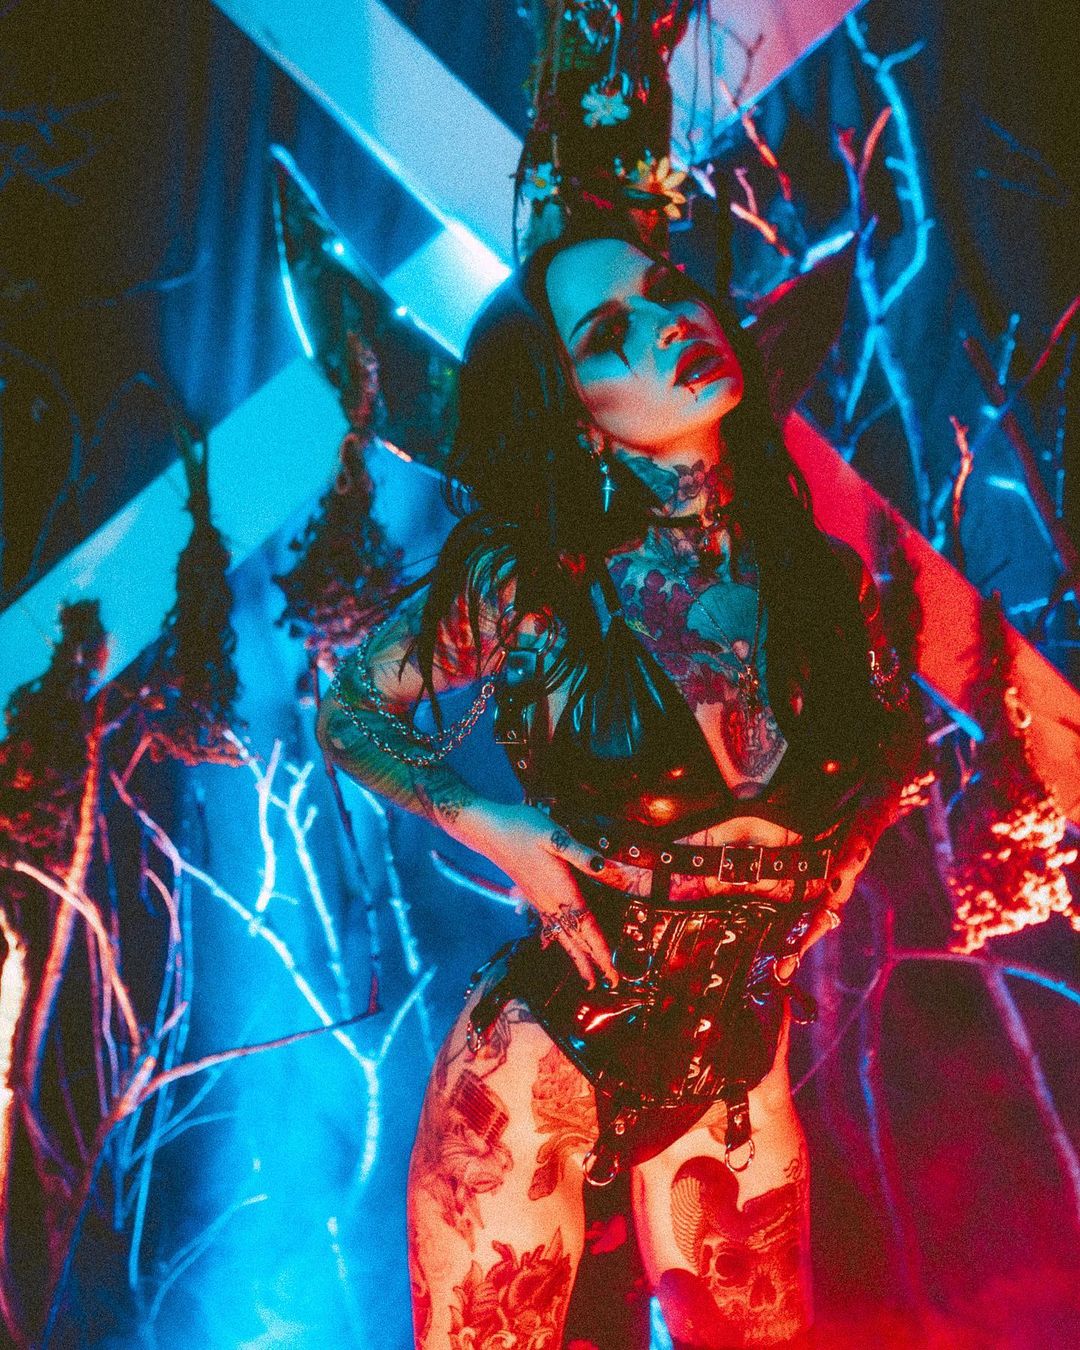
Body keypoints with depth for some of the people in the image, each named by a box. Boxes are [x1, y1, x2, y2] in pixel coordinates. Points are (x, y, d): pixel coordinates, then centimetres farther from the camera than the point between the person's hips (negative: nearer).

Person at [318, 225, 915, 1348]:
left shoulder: (818, 572, -7)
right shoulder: (531, 579, -16)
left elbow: (887, 757, 13)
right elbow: (349, 711, -1)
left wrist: (809, 899, 0)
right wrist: (499, 830, -15)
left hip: (737, 1065, 4)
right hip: (548, 1053, -3)